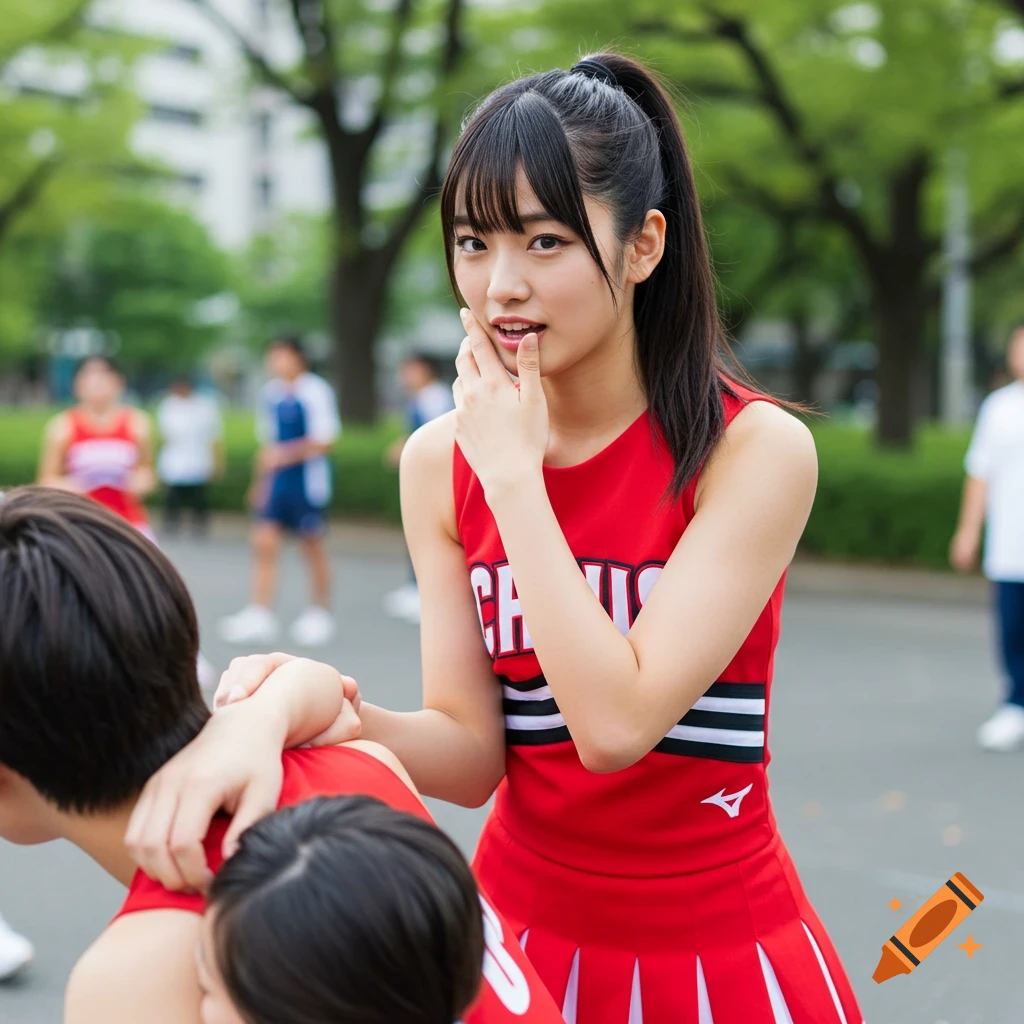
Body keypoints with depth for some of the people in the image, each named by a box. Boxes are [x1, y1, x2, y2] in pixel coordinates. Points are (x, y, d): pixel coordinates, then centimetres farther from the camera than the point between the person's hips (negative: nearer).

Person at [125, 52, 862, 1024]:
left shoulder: (756, 447, -17)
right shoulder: (440, 461, -5)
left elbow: (616, 723, -25)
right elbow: (472, 751, -8)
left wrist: (514, 473, -21)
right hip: (524, 932, 4)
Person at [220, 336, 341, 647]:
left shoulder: (316, 391, -11)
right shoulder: (270, 392, 10)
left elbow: (325, 440, -14)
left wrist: (287, 454, -21)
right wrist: (262, 479, 16)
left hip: (308, 479, -6)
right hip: (277, 479, 6)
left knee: (312, 545, 5)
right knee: (264, 541, -1)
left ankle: (320, 613, 19)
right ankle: (259, 615, 1)